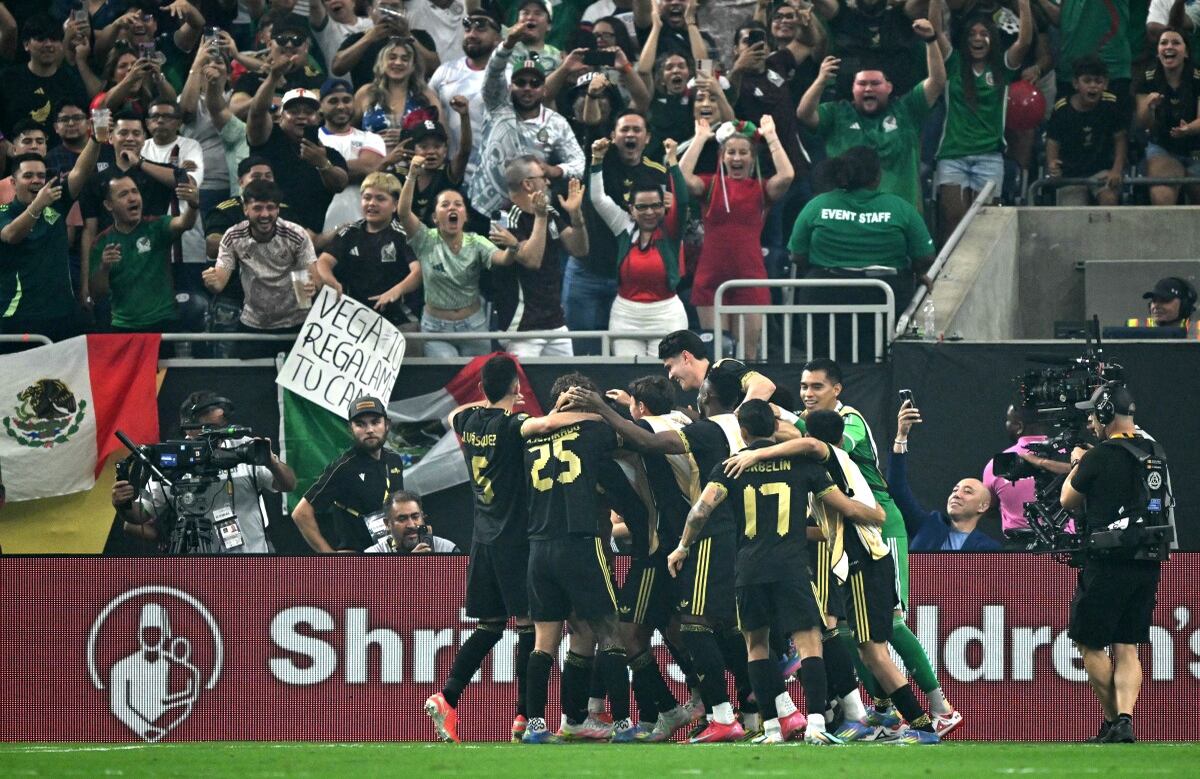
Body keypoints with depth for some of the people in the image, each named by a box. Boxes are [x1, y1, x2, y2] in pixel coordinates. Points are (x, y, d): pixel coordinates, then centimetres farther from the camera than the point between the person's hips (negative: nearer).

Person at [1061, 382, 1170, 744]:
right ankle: (1124, 720, -8)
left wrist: (1076, 465, 19)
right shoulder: (1154, 453, 8)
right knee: (1126, 647, 7)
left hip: (1108, 564, -7)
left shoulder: (1100, 458, -13)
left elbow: (1068, 501, 3)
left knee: (1090, 643, 6)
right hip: (1148, 565, 7)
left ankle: (1112, 720, 7)